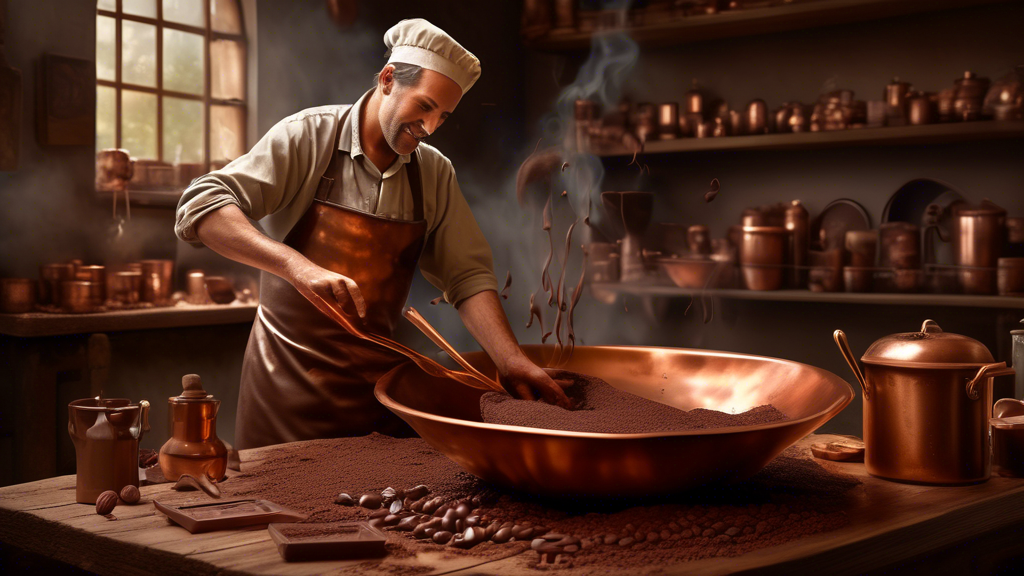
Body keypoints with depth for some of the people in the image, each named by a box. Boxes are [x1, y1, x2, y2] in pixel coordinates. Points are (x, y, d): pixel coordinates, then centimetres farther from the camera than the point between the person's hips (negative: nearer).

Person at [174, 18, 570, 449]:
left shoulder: (435, 174, 3)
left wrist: (511, 361, -14)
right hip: (289, 378, -3)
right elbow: (200, 207, -19)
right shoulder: (308, 137, -10)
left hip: (375, 380, 4)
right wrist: (297, 265, -33)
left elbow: (468, 275, 2)